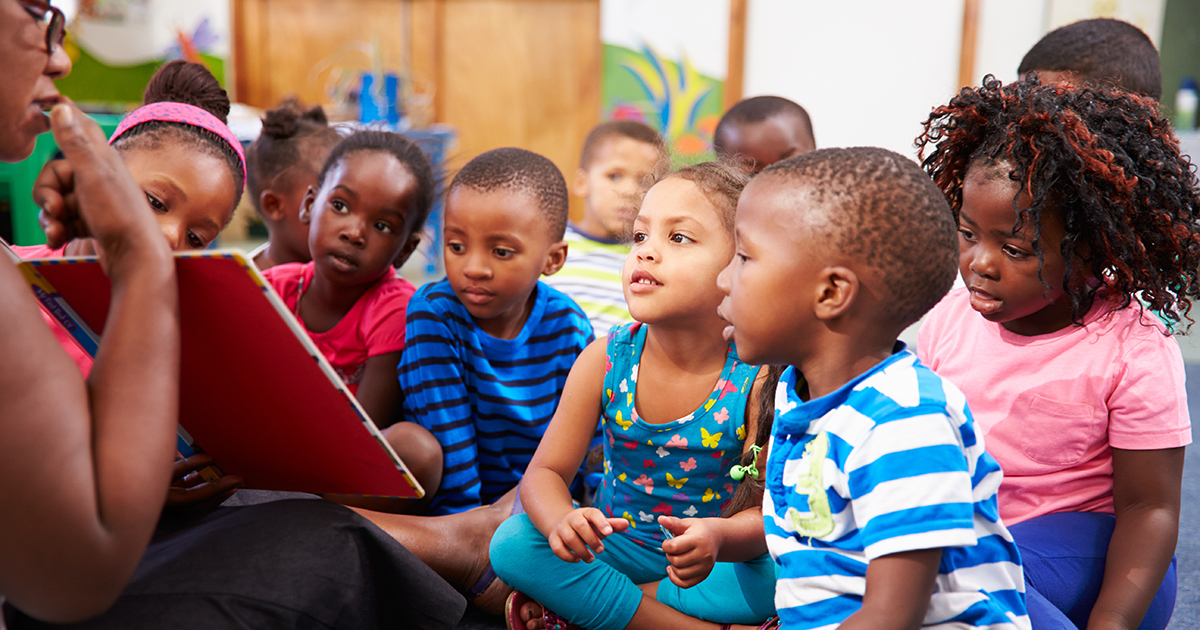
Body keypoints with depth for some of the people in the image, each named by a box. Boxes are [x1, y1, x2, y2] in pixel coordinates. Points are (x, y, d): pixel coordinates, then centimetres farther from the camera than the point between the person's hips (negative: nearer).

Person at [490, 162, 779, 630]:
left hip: (715, 557, -2)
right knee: (513, 544, -22)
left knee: (773, 580, -32)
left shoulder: (757, 377, -18)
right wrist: (561, 521, -32)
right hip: (615, 544, 2)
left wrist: (720, 537, -40)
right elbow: (545, 472, -8)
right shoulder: (605, 360, -11)